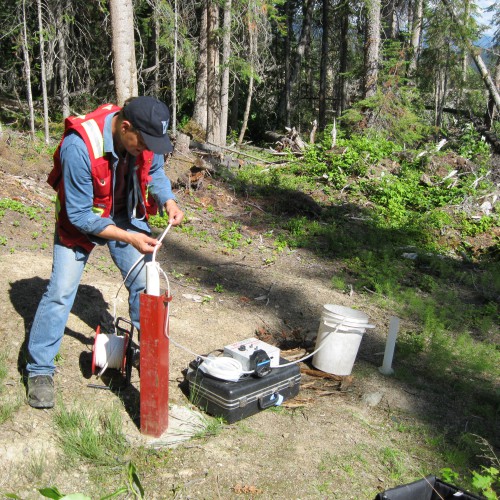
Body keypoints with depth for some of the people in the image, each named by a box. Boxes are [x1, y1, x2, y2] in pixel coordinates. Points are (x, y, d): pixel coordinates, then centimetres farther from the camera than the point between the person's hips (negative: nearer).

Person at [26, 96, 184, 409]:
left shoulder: (145, 136, -20)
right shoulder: (79, 146, -36)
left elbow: (154, 171, 1)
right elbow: (80, 215, -29)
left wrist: (168, 201, -19)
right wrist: (129, 238, -33)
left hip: (127, 215, 5)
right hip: (81, 220, -4)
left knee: (145, 285, 4)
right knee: (61, 291, -7)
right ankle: (40, 371, 8)